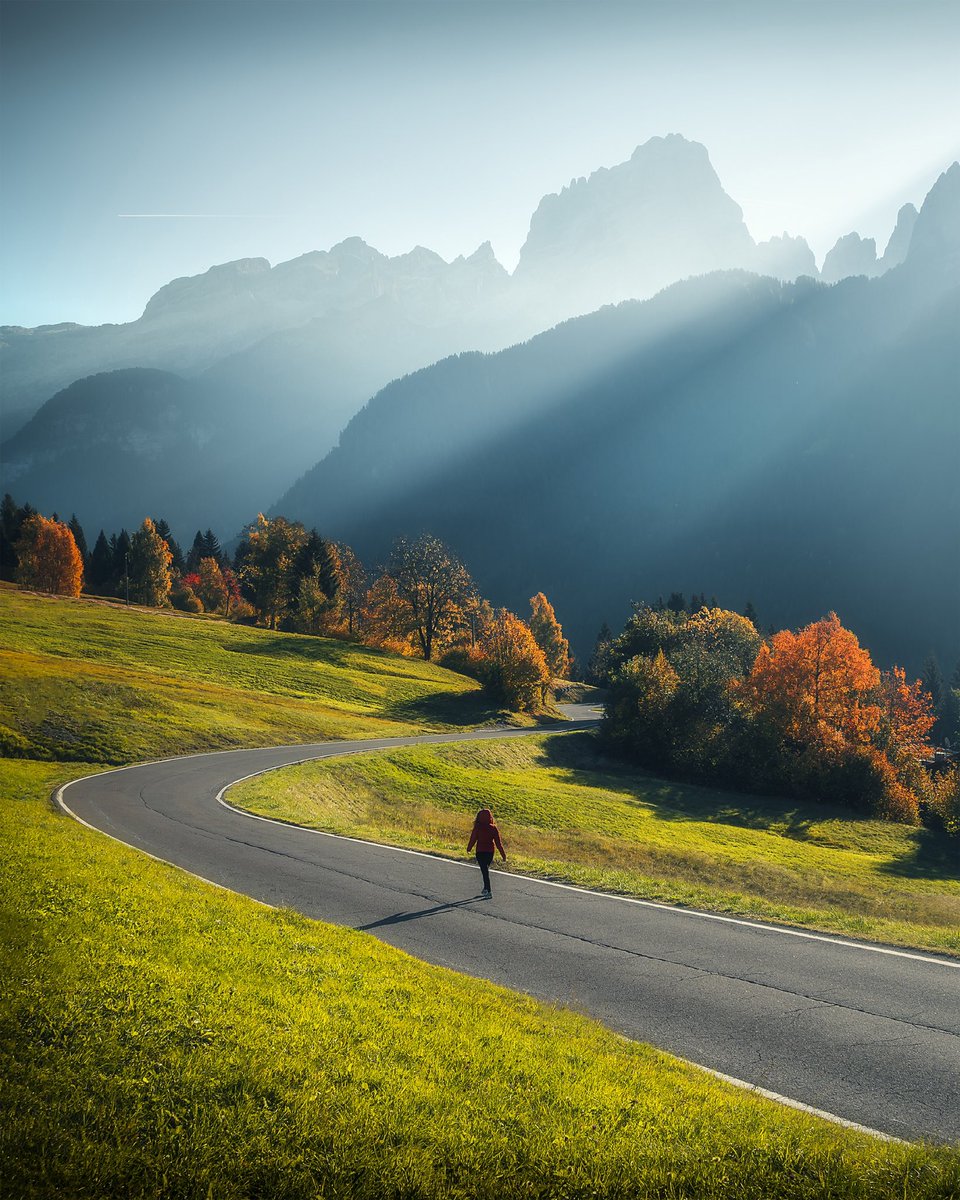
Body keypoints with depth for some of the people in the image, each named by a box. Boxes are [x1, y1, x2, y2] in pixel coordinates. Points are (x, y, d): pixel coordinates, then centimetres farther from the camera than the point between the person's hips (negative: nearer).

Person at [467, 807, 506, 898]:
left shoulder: (477, 827, -13)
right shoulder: (493, 828, -6)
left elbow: (473, 839, -4)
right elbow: (498, 842, -4)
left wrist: (468, 849, 14)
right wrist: (503, 854, 1)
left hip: (480, 852, -3)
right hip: (490, 852, 3)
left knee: (485, 871, -2)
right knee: (485, 870, 22)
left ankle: (489, 892, -9)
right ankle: (485, 889, 30)